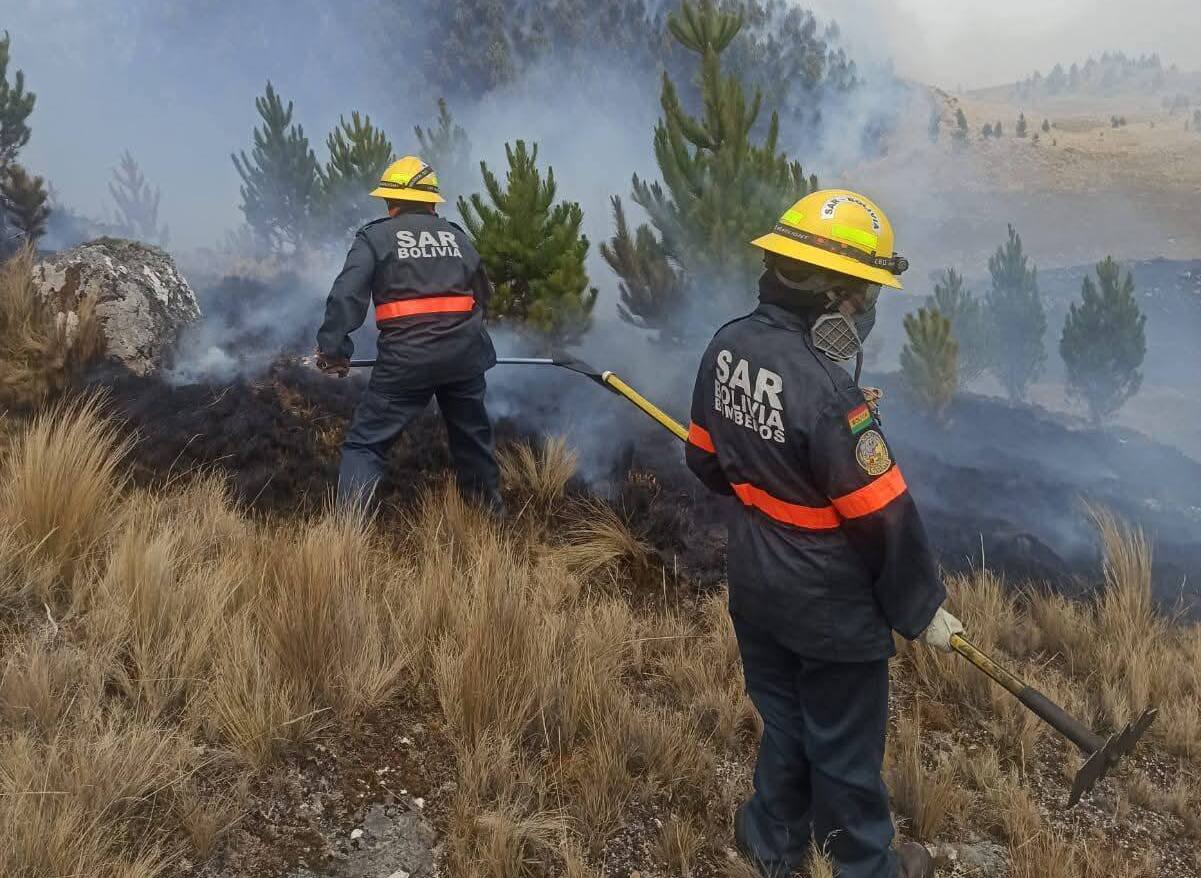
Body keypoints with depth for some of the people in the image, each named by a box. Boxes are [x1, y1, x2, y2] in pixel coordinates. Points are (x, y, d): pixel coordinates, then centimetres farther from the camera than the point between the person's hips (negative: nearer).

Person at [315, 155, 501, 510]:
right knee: (473, 434, 23)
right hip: (463, 353, 4)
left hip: (407, 356, -4)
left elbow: (346, 296, -10)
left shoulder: (375, 236, 2)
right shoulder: (456, 236, 16)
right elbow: (483, 294, 23)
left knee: (364, 443, 3)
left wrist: (332, 348, -6)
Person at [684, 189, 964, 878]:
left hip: (757, 587, 7)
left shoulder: (728, 347, -6)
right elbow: (884, 520, -22)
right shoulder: (827, 390, -31)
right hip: (830, 607, -7)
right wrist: (923, 609, -7)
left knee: (783, 718, 26)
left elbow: (707, 461, 8)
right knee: (844, 744, 15)